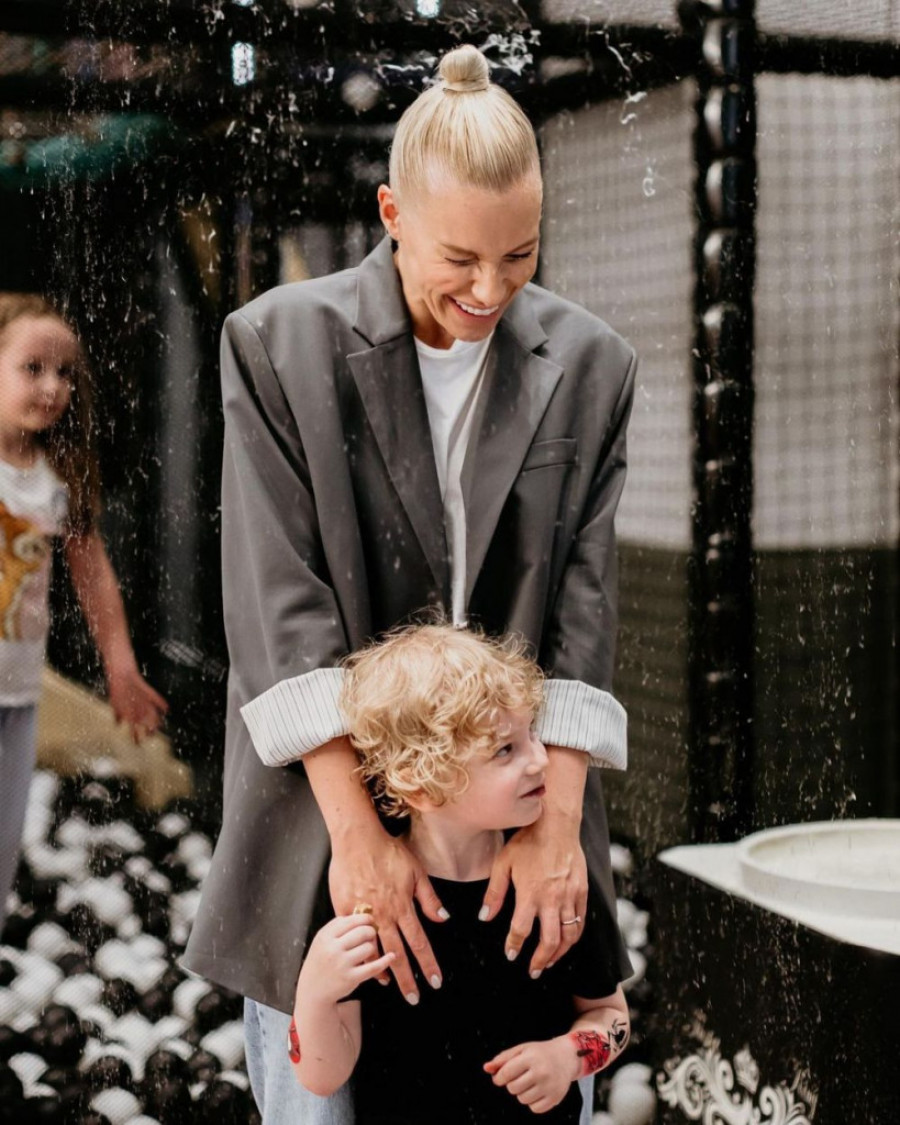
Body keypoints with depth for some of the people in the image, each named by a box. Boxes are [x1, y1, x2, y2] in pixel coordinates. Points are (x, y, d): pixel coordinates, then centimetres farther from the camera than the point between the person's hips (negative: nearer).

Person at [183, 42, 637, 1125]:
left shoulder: (587, 365, 1)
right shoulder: (280, 344, -6)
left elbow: (583, 609, -2)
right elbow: (279, 604, -11)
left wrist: (559, 821, -11)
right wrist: (356, 833, -17)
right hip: (329, 802, -2)